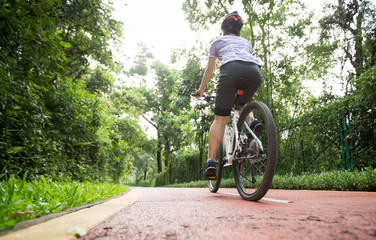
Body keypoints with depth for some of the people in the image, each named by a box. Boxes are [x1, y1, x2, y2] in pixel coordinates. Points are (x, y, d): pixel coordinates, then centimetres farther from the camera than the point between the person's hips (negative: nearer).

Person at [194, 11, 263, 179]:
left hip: (231, 68, -3)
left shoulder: (217, 42, 31)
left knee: (220, 119, -2)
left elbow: (209, 70, 34)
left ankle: (211, 161, -9)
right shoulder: (246, 42, 39)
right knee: (242, 104, 31)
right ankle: (252, 122, 2)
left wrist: (201, 90, 46)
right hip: (255, 70, 3)